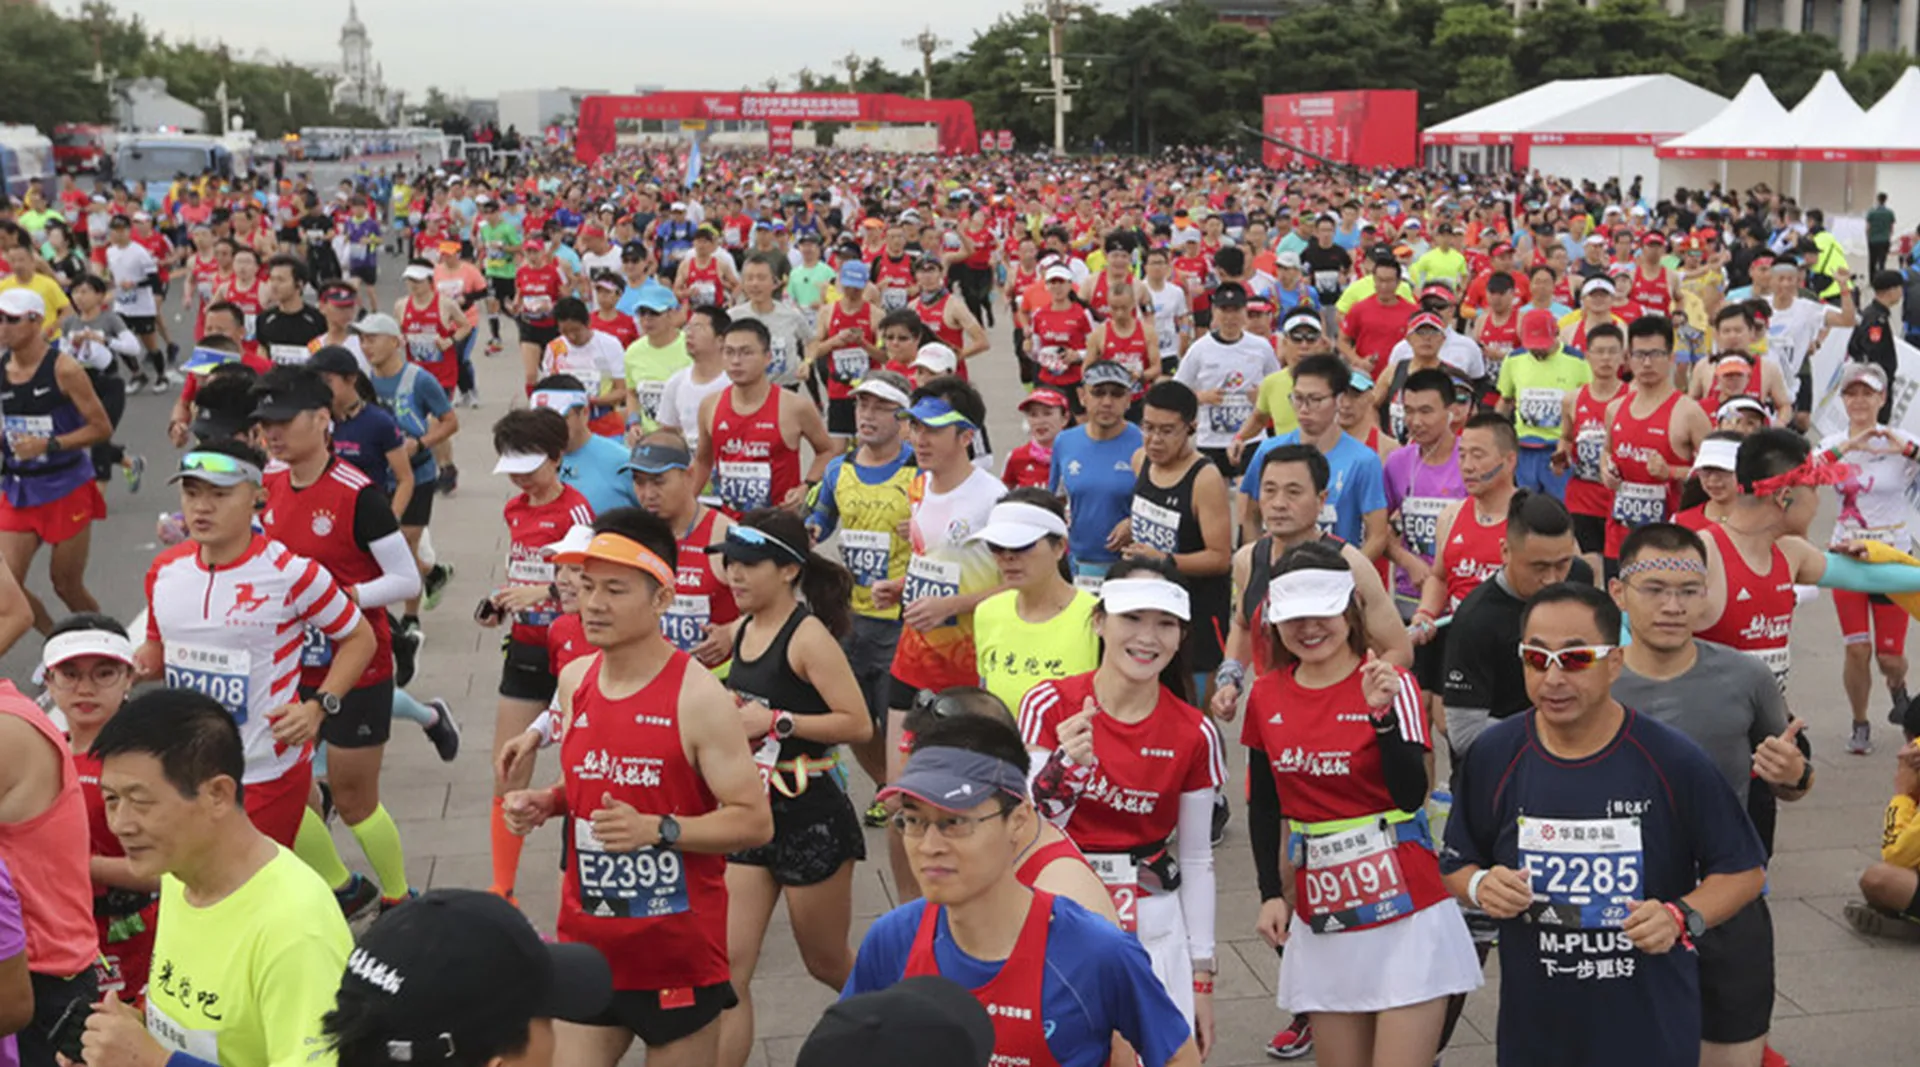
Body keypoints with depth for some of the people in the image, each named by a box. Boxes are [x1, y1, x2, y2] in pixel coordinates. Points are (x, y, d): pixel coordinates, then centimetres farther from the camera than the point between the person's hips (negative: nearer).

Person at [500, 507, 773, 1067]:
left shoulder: (698, 697, -16)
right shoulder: (574, 679, 3)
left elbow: (754, 821, -16)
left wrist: (657, 829, -27)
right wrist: (544, 804, -1)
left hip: (680, 958, -5)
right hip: (587, 949, 5)